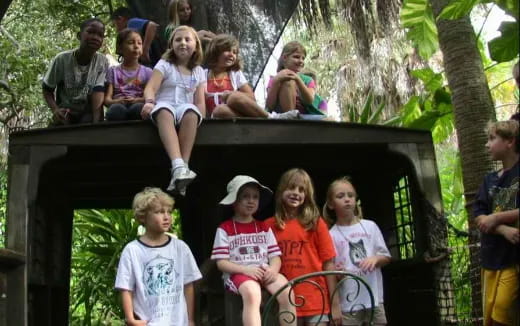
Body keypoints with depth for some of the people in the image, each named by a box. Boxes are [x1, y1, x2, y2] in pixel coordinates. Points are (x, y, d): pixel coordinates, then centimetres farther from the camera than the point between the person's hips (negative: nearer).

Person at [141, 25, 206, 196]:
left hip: (186, 109, 2)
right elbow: (151, 87, -5)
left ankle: (184, 166, -45)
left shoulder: (198, 72, 18)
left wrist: (200, 119, -9)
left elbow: (199, 102, 10)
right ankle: (178, 165, -60)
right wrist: (149, 102, -27)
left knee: (191, 112, -38)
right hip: (164, 107, -1)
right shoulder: (164, 65, 10)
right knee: (164, 111, -40)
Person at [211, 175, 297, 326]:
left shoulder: (264, 228, 16)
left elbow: (275, 256, 10)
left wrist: (272, 269, -14)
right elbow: (221, 262, -3)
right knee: (252, 293, -37)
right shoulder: (225, 229, 3)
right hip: (238, 273, -4)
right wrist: (247, 269, -18)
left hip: (264, 272, 4)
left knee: (287, 293, -26)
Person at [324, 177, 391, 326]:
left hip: (374, 300, 3)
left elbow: (386, 257, 10)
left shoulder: (370, 226, 5)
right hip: (347, 304, -2)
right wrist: (335, 273, -21)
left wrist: (375, 258, -10)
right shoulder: (331, 235, -2)